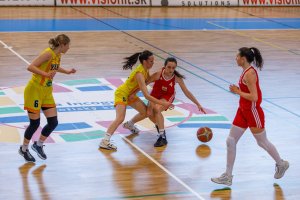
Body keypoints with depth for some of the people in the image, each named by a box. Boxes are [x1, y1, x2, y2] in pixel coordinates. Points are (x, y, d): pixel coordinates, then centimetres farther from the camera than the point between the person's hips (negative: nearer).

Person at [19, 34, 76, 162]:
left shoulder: (58, 55, 6)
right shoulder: (48, 53, -20)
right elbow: (30, 67, -28)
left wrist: (67, 72, 27)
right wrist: (46, 74, -38)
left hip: (47, 92, 8)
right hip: (35, 91, -8)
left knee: (53, 122, 3)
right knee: (34, 123, 1)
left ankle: (38, 145, 25)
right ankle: (24, 149, 23)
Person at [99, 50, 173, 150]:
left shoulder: (145, 70, -5)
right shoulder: (139, 74, -32)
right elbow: (146, 96, -36)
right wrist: (162, 103, -36)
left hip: (130, 94, 9)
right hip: (121, 94, -9)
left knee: (145, 112, 12)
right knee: (120, 118, -27)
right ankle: (105, 141, -33)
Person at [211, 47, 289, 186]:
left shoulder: (249, 73, -22)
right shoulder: (246, 71, 7)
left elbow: (254, 97, -26)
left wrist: (237, 91, -18)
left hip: (253, 112, -9)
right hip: (243, 111, 9)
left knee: (262, 143, 10)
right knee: (230, 141, 4)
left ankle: (281, 164, 35)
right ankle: (228, 176, 9)